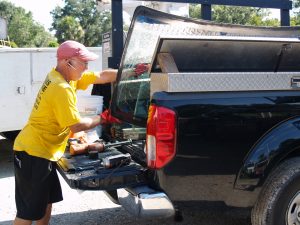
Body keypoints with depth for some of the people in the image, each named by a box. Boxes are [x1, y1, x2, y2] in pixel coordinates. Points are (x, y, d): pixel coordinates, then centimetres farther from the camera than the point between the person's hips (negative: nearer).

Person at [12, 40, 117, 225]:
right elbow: (76, 126, -21)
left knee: (47, 201, 19)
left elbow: (102, 77, 9)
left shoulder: (65, 76, 5)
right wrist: (101, 119, -6)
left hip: (43, 152, 10)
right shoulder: (61, 88, -23)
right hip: (33, 154, -10)